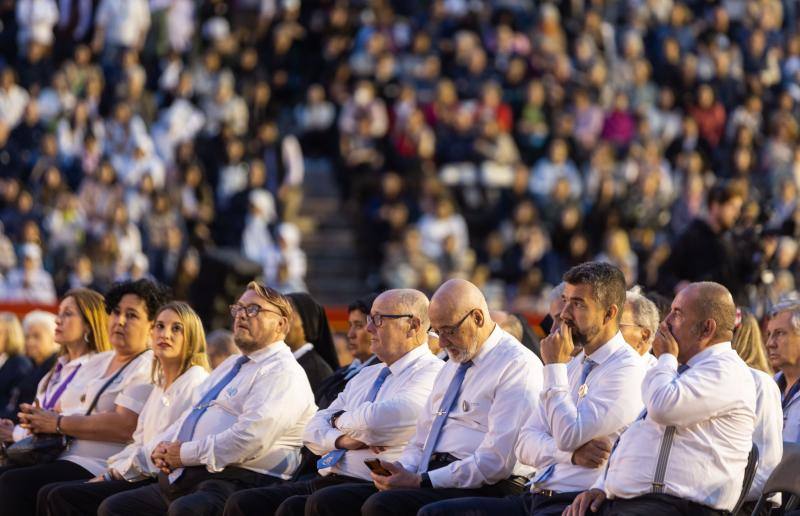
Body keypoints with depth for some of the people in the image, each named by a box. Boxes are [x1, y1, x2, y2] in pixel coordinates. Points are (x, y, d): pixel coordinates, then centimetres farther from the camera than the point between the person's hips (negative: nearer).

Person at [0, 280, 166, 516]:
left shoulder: (147, 370, -2)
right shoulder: (96, 363, 25)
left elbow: (125, 427, -17)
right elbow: (60, 410, 25)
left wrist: (59, 424, -10)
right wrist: (38, 418, 0)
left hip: (95, 468, -8)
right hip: (59, 456, 8)